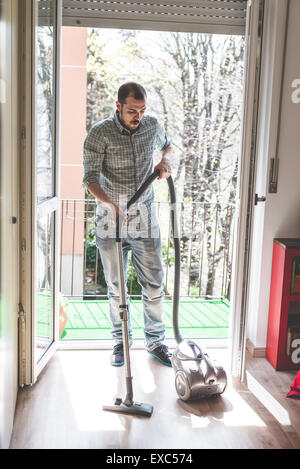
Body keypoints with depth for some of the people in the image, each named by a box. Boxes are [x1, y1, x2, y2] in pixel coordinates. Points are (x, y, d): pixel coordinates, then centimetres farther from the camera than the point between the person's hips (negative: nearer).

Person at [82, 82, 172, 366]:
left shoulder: (152, 125, 1)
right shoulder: (100, 134, -11)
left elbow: (166, 144, 24)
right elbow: (90, 178, -17)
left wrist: (164, 161, 0)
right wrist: (110, 203, -36)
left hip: (145, 220, 3)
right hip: (110, 224, -2)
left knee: (154, 284, 5)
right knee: (116, 287, 9)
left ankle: (155, 341, 23)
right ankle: (121, 341, 27)